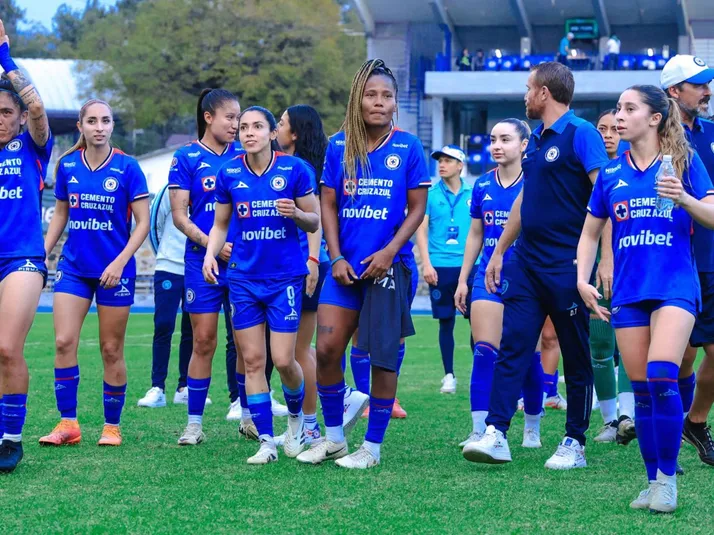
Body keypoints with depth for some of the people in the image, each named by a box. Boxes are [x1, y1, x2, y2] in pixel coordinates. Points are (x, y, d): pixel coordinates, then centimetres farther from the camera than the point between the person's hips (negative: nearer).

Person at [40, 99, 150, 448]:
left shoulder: (127, 167, -7)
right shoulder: (67, 165, 3)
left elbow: (143, 223, -6)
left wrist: (120, 262, -16)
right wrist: (42, 254, 7)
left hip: (114, 270, -3)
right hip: (73, 266, 3)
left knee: (111, 350, 3)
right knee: (64, 342, -7)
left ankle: (112, 426, 15)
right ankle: (68, 424, 0)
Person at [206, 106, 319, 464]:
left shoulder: (294, 169, -5)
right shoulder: (229, 173, 2)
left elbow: (314, 223, 1)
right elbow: (220, 224, 13)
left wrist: (296, 213, -20)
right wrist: (210, 254, -4)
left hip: (285, 277, -3)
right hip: (243, 278, 3)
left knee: (283, 360, -5)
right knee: (252, 360, 1)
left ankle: (296, 416, 25)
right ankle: (266, 441, 8)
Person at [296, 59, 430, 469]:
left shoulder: (408, 147, -2)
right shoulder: (339, 146, 5)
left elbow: (418, 207, -1)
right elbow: (328, 204, 8)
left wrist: (389, 252, -13)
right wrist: (336, 257, -3)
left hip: (390, 266, -2)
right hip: (346, 266, 3)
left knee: (384, 357, 1)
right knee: (327, 349, -3)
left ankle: (373, 446, 12)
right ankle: (334, 438, 14)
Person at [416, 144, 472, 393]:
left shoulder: (472, 194, 8)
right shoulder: (431, 194, 5)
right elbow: (421, 230, 3)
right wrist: (426, 264, -7)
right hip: (440, 267, -1)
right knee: (446, 322, 4)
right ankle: (449, 375, 13)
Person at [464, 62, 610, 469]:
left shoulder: (581, 134, -10)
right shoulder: (536, 141, 15)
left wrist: (607, 258, -24)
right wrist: (499, 251, 25)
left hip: (567, 266, -8)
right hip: (526, 264, 8)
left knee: (576, 356, 3)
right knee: (512, 347, -1)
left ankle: (575, 444, 10)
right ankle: (496, 435, -3)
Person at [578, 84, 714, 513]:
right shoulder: (611, 174, 11)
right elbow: (590, 233, 19)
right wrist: (583, 280, 7)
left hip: (675, 285, -4)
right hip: (628, 292, 4)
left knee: (661, 376, -20)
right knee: (641, 389, 3)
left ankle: (668, 477, -9)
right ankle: (653, 480, 13)